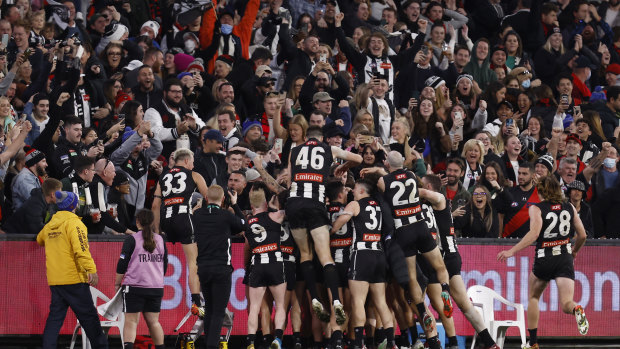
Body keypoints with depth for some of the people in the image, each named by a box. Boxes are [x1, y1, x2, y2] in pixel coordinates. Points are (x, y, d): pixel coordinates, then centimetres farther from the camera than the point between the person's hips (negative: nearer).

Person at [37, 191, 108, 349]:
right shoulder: (73, 223, -9)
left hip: (54, 281, 7)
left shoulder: (49, 226, 14)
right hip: (74, 279, -7)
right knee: (88, 316, 0)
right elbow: (81, 249, -21)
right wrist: (92, 270, -24)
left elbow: (40, 240, 36)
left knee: (55, 316, 7)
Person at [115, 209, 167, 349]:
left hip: (135, 286, -5)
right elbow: (164, 264, 18)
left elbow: (122, 264, -5)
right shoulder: (160, 240, 9)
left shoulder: (132, 239, -5)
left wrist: (117, 283, 7)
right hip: (156, 287, 5)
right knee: (153, 322, 14)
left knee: (131, 322, -6)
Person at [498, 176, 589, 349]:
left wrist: (512, 251, -17)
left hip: (544, 258, -2)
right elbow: (582, 235, 11)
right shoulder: (569, 207, 9)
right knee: (566, 304, -4)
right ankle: (576, 310, -42)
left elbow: (534, 233, -18)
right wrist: (574, 251, 31)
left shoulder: (536, 208, -2)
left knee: (533, 297, 22)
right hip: (565, 259, 2)